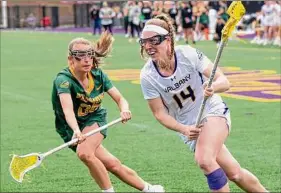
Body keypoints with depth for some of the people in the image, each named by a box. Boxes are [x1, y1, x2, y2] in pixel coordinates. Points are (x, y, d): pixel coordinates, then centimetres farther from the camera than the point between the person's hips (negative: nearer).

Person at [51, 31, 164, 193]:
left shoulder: (98, 75, -10)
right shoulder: (63, 79, -25)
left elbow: (120, 98, -12)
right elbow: (67, 109, -41)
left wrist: (125, 110, -37)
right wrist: (76, 131, -60)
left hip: (95, 120, 1)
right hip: (72, 129, -1)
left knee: (84, 152, -28)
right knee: (112, 164, -7)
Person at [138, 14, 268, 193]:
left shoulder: (188, 54, -21)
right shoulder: (148, 76, -16)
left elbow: (224, 82, -18)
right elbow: (160, 113, -8)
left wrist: (213, 87, -42)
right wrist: (183, 129, -24)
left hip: (213, 111, -3)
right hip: (189, 126, 3)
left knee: (204, 160, -29)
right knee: (234, 173, 0)